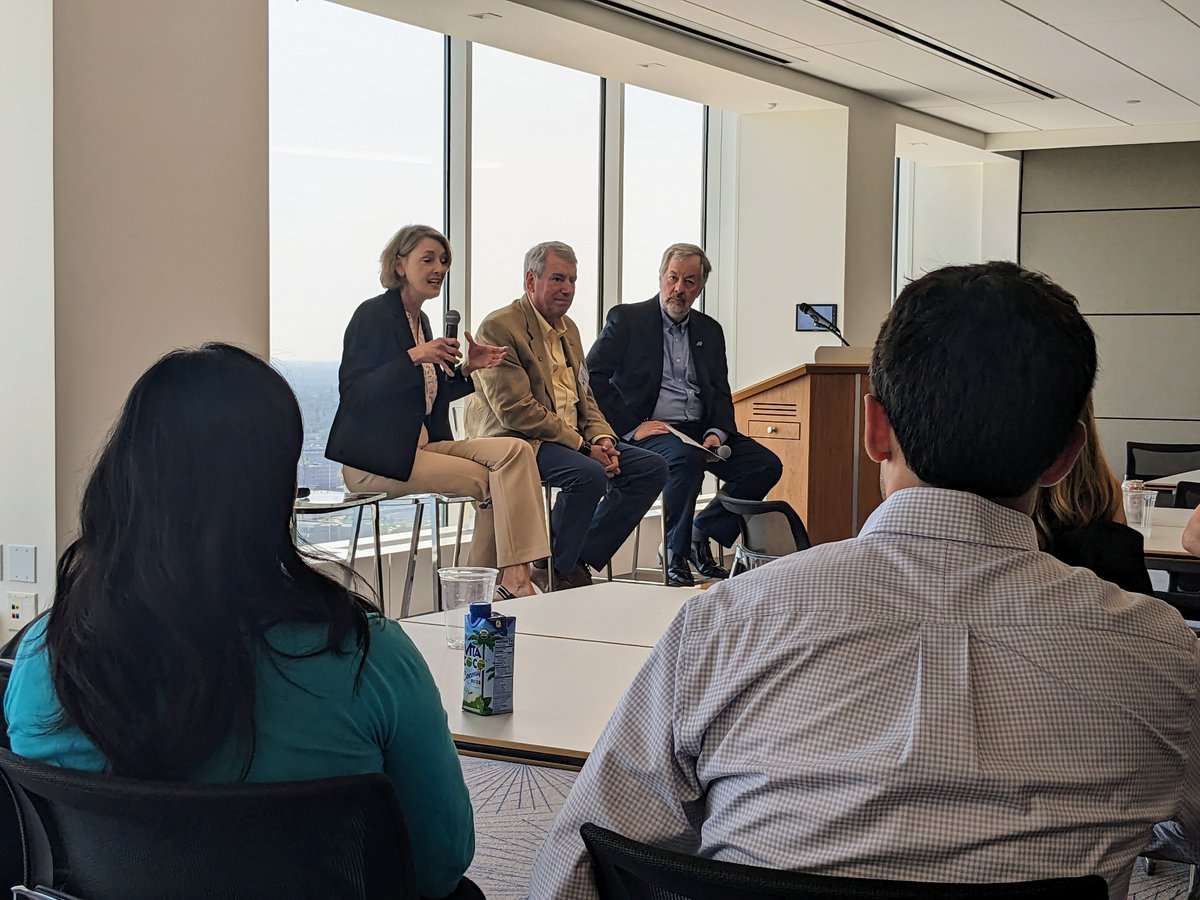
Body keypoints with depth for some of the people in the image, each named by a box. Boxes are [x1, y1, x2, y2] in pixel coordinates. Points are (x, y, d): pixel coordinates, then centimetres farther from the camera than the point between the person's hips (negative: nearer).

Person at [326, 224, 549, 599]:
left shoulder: (420, 320, 18)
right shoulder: (373, 315, -8)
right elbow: (354, 392, -19)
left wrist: (466, 369, 4)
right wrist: (414, 357, -25)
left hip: (421, 444, 8)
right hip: (376, 458, -8)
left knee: (515, 451, -14)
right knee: (489, 480, -21)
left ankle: (512, 578, -20)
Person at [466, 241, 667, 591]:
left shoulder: (568, 328, 18)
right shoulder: (499, 327, -11)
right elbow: (516, 411, -18)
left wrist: (601, 438, -3)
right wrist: (583, 446, -19)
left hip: (574, 440, 9)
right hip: (516, 441, -9)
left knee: (652, 467, -3)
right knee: (589, 475, -33)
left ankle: (580, 561, -1)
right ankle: (552, 574, -14)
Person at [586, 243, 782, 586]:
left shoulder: (709, 331, 17)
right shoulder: (627, 319, 2)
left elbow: (721, 393, 14)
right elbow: (593, 378, -7)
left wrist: (717, 433, -7)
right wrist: (631, 427, -15)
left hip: (699, 429, 6)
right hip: (648, 429, -6)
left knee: (766, 465, -13)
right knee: (687, 458, -37)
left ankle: (701, 532, 2)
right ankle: (675, 554, -17)